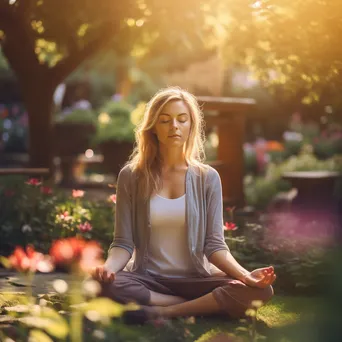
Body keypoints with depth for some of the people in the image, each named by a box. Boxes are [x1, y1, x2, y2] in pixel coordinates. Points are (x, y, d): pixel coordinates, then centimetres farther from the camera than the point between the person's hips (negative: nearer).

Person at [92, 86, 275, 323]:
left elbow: (214, 244, -2)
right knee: (106, 285, -35)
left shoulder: (208, 178, 2)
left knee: (260, 290, -26)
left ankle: (161, 313, -20)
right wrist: (108, 267, -26)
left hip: (195, 278, 1)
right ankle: (206, 305, -17)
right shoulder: (131, 176, 0)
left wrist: (245, 275, -22)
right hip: (147, 278, 0)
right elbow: (124, 242, -3)